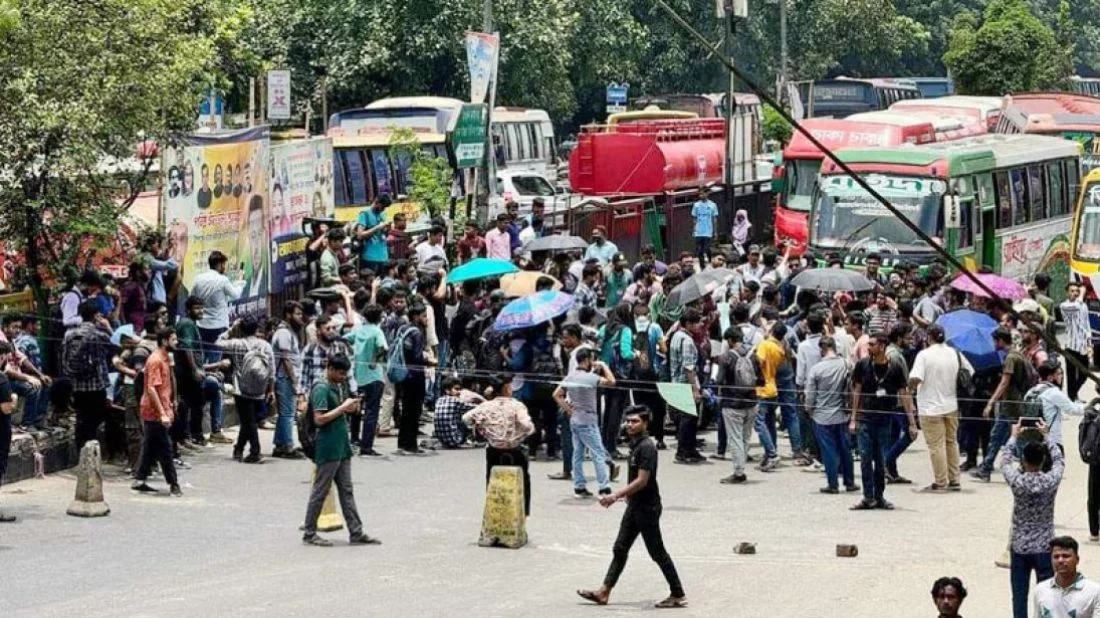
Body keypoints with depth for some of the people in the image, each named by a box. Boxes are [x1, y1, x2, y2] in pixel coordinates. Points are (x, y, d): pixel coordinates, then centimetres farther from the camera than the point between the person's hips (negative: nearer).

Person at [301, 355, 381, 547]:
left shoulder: (340, 386, 12)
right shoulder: (321, 389, -15)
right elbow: (319, 419, -22)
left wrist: (349, 408, 3)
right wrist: (343, 407, -19)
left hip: (342, 447, 9)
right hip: (328, 449, -9)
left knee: (347, 491, 10)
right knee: (320, 492, -1)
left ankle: (356, 533, 12)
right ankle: (309, 533, 7)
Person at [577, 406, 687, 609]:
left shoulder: (647, 447, -20)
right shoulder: (635, 444, 8)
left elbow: (642, 481, -25)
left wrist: (615, 496, -27)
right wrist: (625, 494, 22)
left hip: (647, 507, -10)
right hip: (635, 506, 10)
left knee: (657, 552, -1)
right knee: (620, 548, 10)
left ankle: (678, 595, 7)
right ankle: (604, 592, 14)